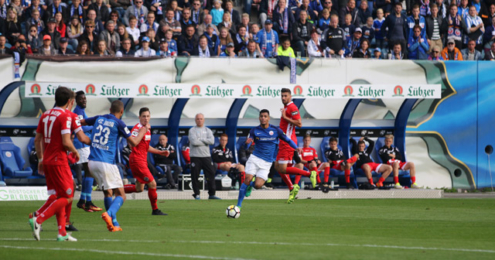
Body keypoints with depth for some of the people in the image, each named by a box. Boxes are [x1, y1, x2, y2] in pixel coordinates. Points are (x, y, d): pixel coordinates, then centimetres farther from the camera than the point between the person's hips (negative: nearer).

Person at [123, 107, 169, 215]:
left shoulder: (147, 129, 14)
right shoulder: (137, 128, -14)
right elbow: (132, 143, -30)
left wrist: (160, 152, 18)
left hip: (143, 160, 10)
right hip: (137, 160, -10)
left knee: (139, 188, 13)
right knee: (152, 183, -10)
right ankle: (155, 210, 0)